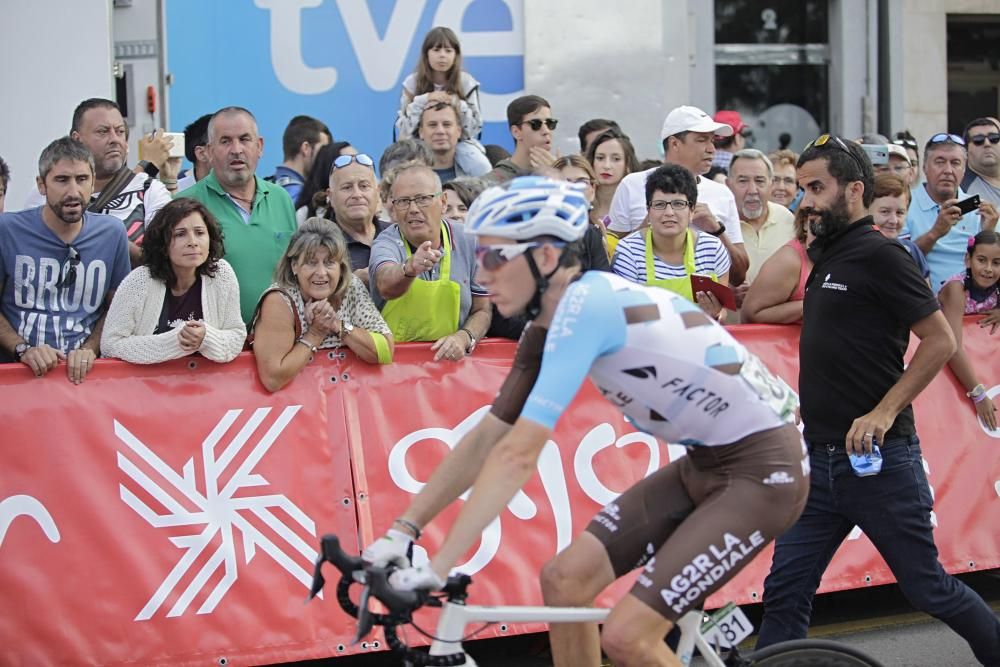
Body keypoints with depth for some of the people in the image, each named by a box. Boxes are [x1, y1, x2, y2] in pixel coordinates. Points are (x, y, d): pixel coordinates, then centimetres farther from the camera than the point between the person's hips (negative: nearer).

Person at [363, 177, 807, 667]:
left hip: (763, 469, -9)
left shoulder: (585, 304, -24)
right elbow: (488, 438, 9)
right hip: (705, 463, 9)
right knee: (564, 581, 4)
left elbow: (518, 455, -29)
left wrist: (437, 567, -29)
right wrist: (401, 531, 3)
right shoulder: (553, 322, 4)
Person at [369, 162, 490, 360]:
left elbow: (482, 311, 9)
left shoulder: (468, 241, 1)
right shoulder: (386, 244, -8)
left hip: (447, 358, 2)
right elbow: (386, 286, -30)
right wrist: (410, 268, -51)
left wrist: (464, 338, -11)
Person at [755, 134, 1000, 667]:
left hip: (877, 460, -8)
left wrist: (883, 413, -21)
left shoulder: (879, 256, -11)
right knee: (784, 591, 2)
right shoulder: (829, 258, 14)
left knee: (926, 587, 4)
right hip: (821, 459, 8)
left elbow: (940, 340, -16)